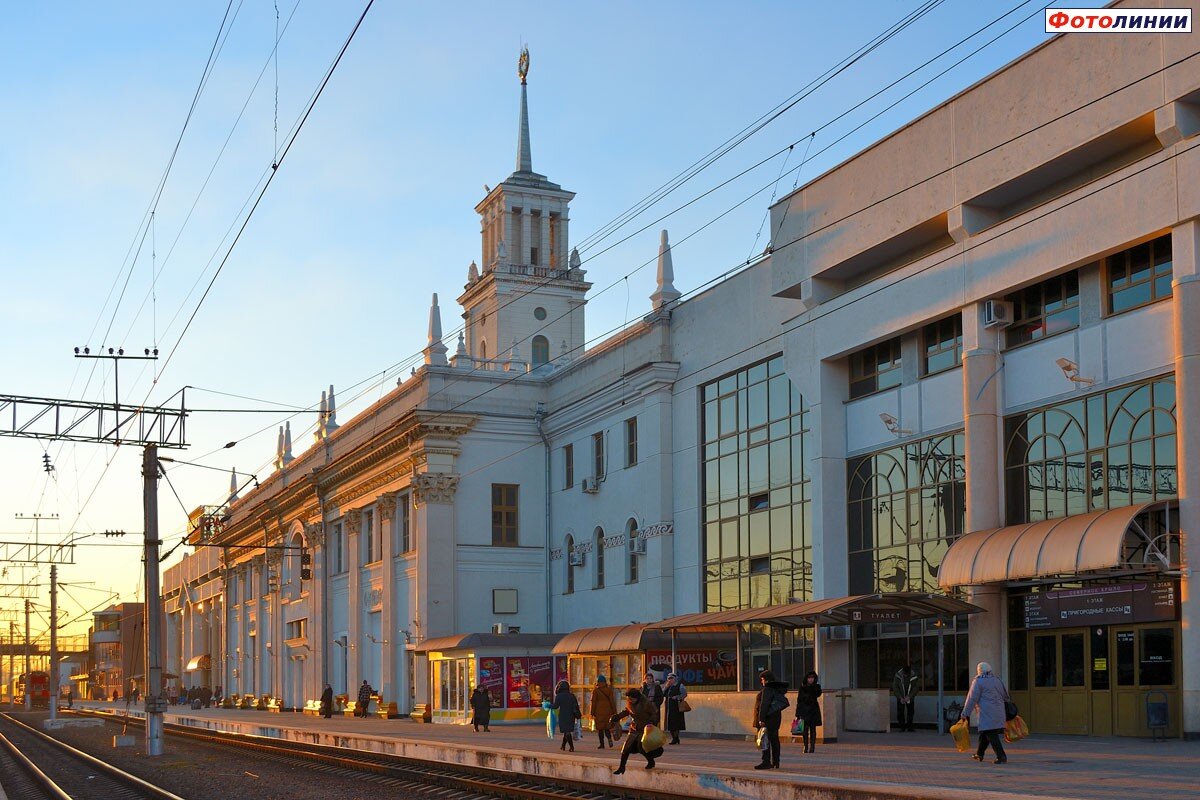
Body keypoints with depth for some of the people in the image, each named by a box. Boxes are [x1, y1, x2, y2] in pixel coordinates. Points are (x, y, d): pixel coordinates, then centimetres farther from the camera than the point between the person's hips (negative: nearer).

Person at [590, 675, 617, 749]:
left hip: (599, 712, -3)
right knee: (607, 727, 12)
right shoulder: (609, 689, 4)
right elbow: (612, 701, 5)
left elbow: (593, 702, -3)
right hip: (608, 711, 3)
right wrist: (614, 712, 8)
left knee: (600, 728, 4)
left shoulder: (595, 690, -4)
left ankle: (602, 744, 2)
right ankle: (609, 738, -14)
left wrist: (592, 713, 0)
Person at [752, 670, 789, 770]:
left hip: (767, 717, -10)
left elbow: (764, 705, -20)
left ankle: (766, 762, -12)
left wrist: (761, 719, -22)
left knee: (765, 740, -8)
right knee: (774, 739, 12)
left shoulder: (767, 689, -14)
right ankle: (775, 762, 15)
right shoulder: (777, 688, 14)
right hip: (776, 716, 10)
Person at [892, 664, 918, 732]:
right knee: (900, 713, -4)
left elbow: (915, 688, -9)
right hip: (900, 698, 0)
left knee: (910, 713, -1)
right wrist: (900, 698, -17)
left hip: (910, 698, 0)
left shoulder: (913, 676, -15)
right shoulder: (898, 675, -16)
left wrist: (909, 696, -20)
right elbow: (895, 688, -10)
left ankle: (909, 727, 9)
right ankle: (902, 727, 4)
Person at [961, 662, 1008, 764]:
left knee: (991, 734, -9)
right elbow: (1005, 696, 22)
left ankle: (1001, 757, -17)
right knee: (984, 733, 18)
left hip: (987, 712, -8)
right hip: (998, 712, 8)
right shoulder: (997, 680, 15)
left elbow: (972, 698, -8)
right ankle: (979, 754, 27)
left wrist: (966, 713, -5)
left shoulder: (978, 682, -6)